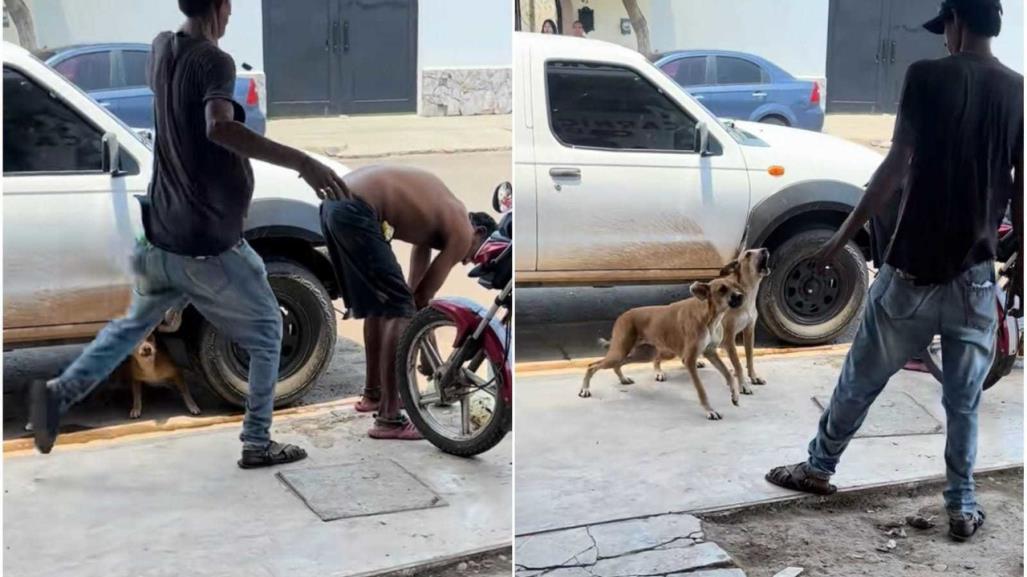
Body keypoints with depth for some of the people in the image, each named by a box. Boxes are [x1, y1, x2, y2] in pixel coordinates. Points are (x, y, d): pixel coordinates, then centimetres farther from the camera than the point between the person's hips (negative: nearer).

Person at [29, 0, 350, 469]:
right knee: (266, 336, 12)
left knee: (134, 324, 27)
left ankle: (60, 392, 11)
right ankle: (257, 444, 15)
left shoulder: (162, 49, 6)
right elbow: (219, 126, -39)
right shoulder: (214, 62, -18)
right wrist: (301, 162, -45)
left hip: (161, 236, 7)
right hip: (210, 245, -7)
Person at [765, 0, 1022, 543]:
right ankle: (962, 505, 18)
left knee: (861, 378, 12)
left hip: (913, 266, -2)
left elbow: (896, 169, -10)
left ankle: (819, 466, 27)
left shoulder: (927, 77, -8)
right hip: (976, 273, 3)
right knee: (964, 398, 13)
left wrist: (843, 236, -3)